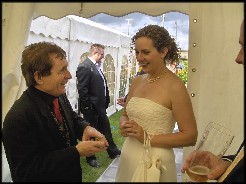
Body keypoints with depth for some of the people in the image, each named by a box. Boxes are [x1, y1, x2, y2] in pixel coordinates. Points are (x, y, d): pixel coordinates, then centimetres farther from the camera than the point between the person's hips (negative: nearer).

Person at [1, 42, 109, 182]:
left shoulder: (59, 95, -10)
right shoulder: (18, 118, -30)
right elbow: (26, 172, -28)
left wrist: (85, 128, -16)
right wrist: (77, 152, -31)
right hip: (48, 176, -6)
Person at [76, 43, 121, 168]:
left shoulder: (96, 66, 10)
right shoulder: (84, 67, -18)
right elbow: (82, 90, -22)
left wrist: (106, 102, 11)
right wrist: (88, 106, -19)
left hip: (100, 106, 9)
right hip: (91, 108, -9)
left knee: (106, 129, 20)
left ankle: (113, 151, 37)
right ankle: (91, 158, 26)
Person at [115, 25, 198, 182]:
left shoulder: (174, 86, -15)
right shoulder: (137, 81, 2)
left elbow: (190, 136, -15)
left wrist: (147, 137, -19)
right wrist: (124, 126, -7)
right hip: (128, 158, 6)